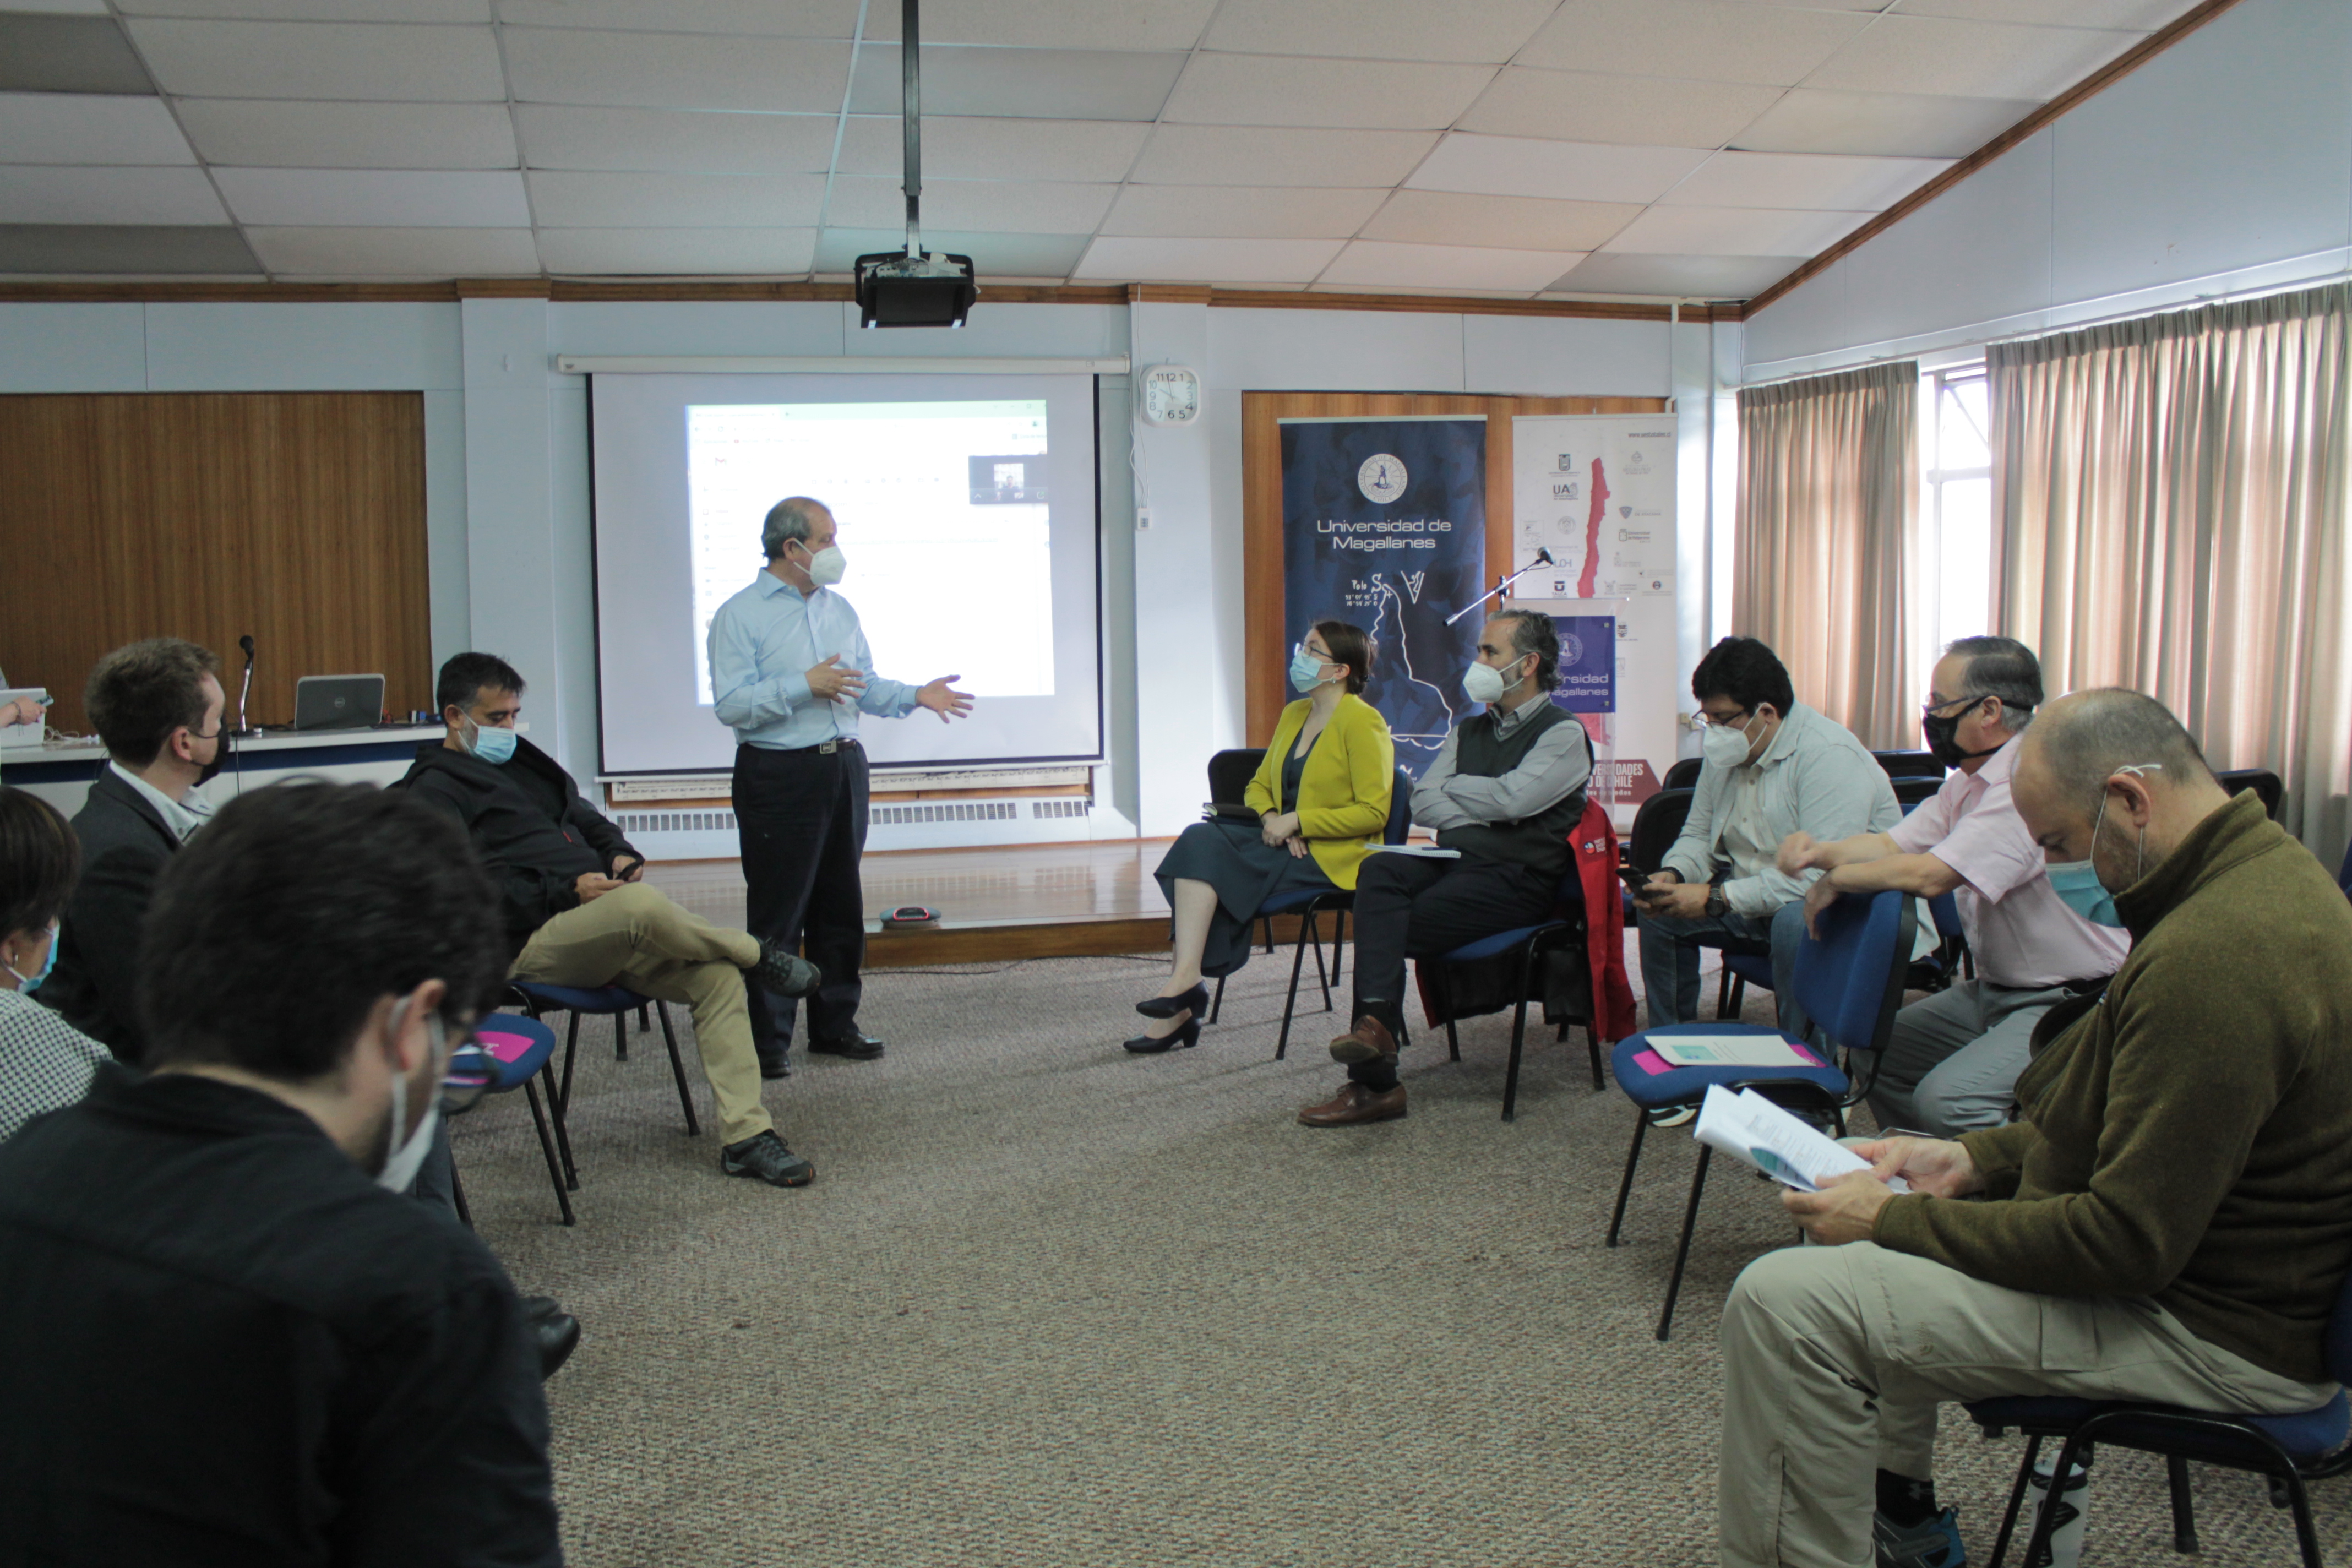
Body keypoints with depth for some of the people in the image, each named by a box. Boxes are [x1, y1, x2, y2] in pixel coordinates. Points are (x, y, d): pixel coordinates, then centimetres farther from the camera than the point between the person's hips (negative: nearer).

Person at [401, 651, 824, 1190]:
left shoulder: (523, 761, 26)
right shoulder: (435, 790, 0)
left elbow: (586, 817, 34)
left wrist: (621, 853, 10)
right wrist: (567, 892, -20)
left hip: (603, 932, 8)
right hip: (532, 944, -8)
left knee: (718, 974, -15)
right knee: (643, 905, -38)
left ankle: (746, 1137, -16)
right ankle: (759, 956, -10)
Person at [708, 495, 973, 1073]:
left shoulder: (839, 610, 14)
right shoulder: (740, 616, -7)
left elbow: (865, 686, 15)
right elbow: (731, 705, -15)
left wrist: (916, 696, -1)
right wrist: (805, 686, -20)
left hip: (843, 767, 7)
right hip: (778, 775, -7)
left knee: (841, 906, 12)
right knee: (777, 912, -3)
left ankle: (835, 1024, 23)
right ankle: (766, 1041, 5)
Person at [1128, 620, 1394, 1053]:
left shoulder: (1363, 722, -8)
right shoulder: (1293, 715, 17)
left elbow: (1373, 813, -13)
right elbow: (1259, 786, 22)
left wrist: (1296, 821, -16)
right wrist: (1272, 818, -2)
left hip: (1335, 858, -8)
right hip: (1286, 843, 8)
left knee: (1206, 855, -23)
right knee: (1200, 841, -19)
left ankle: (1185, 983, -20)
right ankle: (1183, 993, -25)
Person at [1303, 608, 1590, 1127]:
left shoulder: (1564, 734, 1)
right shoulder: (1470, 730, 23)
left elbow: (1511, 798, -15)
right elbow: (1422, 802, 13)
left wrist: (1453, 787, 3)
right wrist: (1475, 821, -5)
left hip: (1515, 880, -6)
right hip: (1452, 862, 6)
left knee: (1389, 928, -24)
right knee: (1379, 871, -28)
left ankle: (1372, 1083, -22)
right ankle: (1376, 1022, -41)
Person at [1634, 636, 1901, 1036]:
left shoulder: (1830, 755, -24)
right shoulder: (1724, 752, 2)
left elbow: (1821, 873, -33)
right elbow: (1697, 835, 13)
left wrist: (1716, 898, -31)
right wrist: (1673, 876, -12)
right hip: (1755, 900, 8)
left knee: (1794, 920, -38)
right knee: (1657, 909, -4)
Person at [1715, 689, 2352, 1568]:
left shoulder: (2216, 958, -29)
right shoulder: (2263, 869, 6)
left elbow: (2128, 1243, -27)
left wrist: (1898, 1218, -17)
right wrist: (1974, 1159, 7)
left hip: (2208, 1329, -11)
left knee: (1785, 1303, -20)